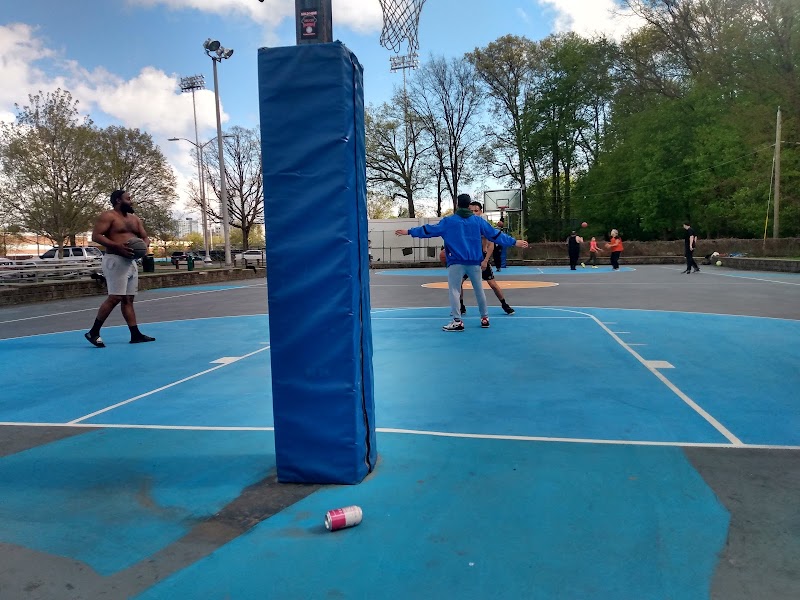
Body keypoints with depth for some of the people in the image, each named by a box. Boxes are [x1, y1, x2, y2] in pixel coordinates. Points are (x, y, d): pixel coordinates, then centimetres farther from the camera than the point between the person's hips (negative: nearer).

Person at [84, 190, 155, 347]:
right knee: (115, 298, -13)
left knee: (128, 299, 9)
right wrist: (117, 246, -26)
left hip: (131, 261, 8)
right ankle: (93, 332, -3)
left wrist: (144, 245, -4)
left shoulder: (135, 219, 17)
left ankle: (135, 334, 9)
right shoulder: (108, 216, -7)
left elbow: (145, 237, 20)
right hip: (115, 261, -8)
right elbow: (96, 236, -16)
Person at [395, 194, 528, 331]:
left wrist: (409, 232, 10)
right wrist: (514, 242, 16)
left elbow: (430, 230, 1)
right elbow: (495, 234, 8)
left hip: (456, 262, -3)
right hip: (474, 262, 3)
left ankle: (457, 321, -7)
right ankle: (484, 318, 22)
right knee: (479, 290, 15)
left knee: (454, 291, 0)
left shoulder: (449, 221, 0)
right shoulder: (478, 220, 6)